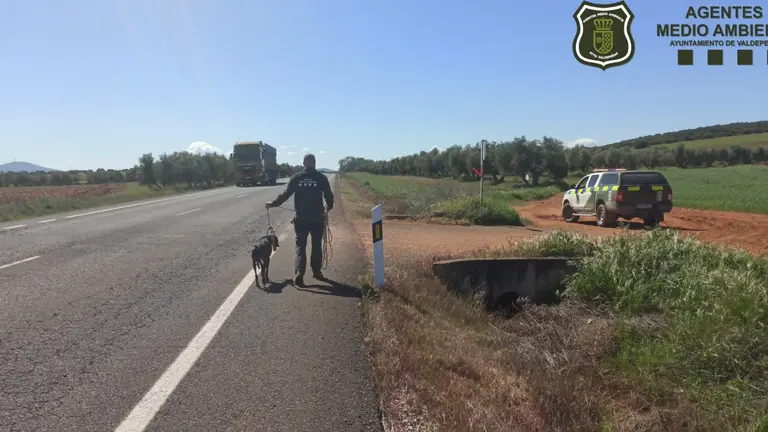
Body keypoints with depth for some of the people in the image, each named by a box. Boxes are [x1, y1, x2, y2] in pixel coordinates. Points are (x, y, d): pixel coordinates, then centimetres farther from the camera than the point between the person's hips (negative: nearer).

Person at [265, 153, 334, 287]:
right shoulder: (321, 177, -3)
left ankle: (299, 273, -11)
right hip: (317, 218, 0)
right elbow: (329, 195, 0)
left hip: (301, 218, 0)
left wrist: (273, 204, 12)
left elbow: (285, 194, -1)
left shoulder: (296, 177, -1)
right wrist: (329, 206, 20)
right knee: (316, 245, 15)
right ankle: (317, 271, 23)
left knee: (300, 245, 5)